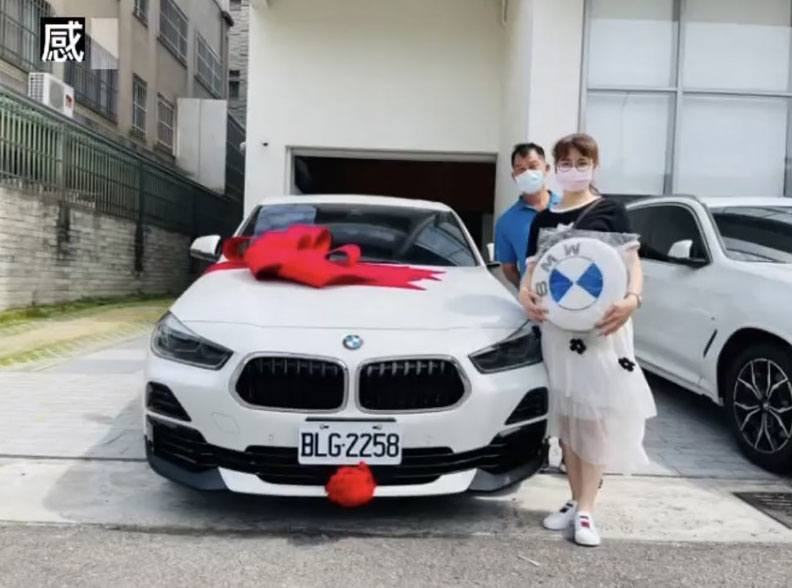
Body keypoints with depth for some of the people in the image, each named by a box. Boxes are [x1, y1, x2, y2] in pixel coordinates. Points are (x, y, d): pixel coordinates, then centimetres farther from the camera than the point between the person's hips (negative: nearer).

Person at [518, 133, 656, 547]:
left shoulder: (610, 211, 3)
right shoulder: (543, 220, 14)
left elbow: (633, 263, -2)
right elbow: (531, 270, 13)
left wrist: (632, 299, -23)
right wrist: (525, 295, -10)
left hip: (601, 323, -4)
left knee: (594, 412, -6)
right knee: (566, 413, 8)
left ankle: (586, 510, 2)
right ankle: (575, 500, 21)